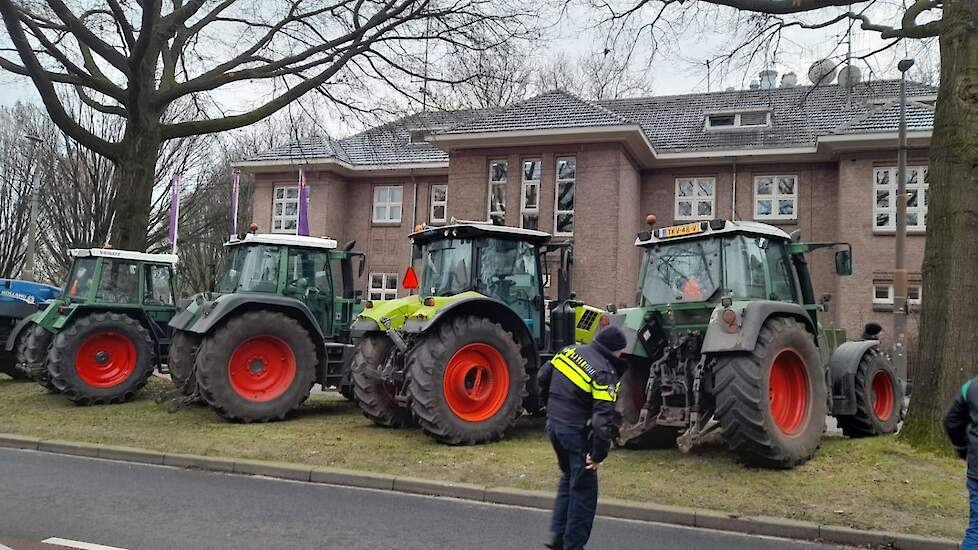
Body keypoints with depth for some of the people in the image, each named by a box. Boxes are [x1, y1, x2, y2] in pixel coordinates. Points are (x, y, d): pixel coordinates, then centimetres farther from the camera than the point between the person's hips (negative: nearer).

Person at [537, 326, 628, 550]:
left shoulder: (570, 351, 3)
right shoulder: (605, 373, -18)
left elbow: (543, 378, 13)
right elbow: (604, 419, -24)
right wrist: (598, 454, -17)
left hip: (553, 425, 8)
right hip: (577, 433, -8)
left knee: (569, 477, 26)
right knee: (583, 489, 7)